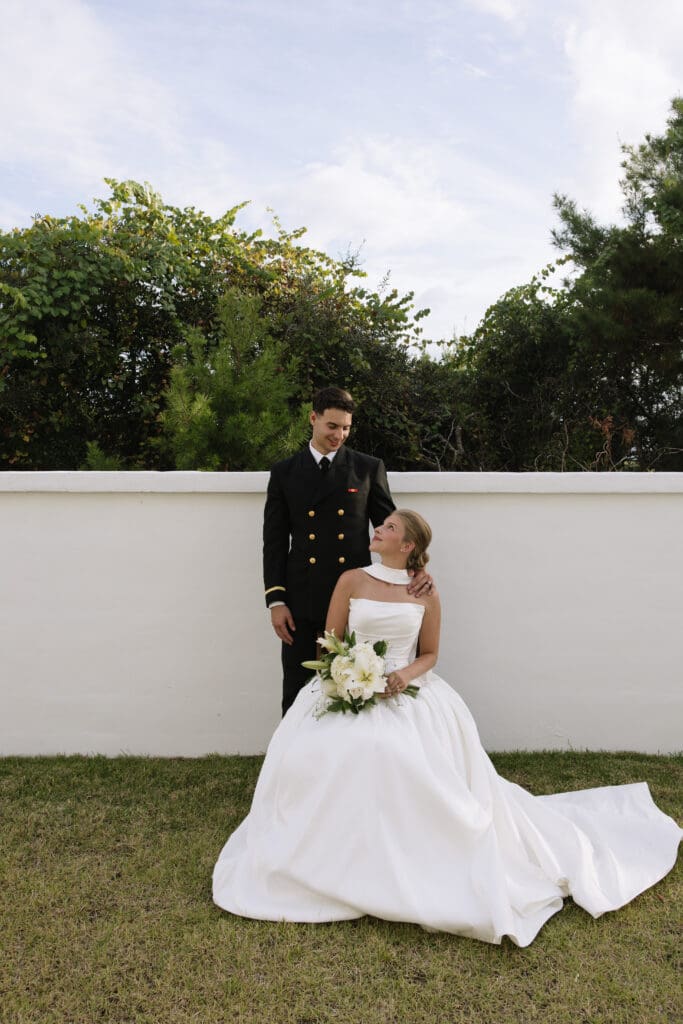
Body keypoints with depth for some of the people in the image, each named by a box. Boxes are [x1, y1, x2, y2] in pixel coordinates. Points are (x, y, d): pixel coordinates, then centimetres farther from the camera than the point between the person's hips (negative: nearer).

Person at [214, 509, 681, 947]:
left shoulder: (426, 594, 4)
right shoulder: (352, 581, 5)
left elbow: (429, 655, 9)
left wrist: (406, 674, -13)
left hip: (406, 691, -1)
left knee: (419, 761, -26)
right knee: (325, 752, -25)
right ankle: (332, 853, -4)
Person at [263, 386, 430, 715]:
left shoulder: (369, 468, 4)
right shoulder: (284, 473, 6)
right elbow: (274, 541, 5)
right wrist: (275, 600, -2)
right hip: (301, 602, 1)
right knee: (297, 695, 10)